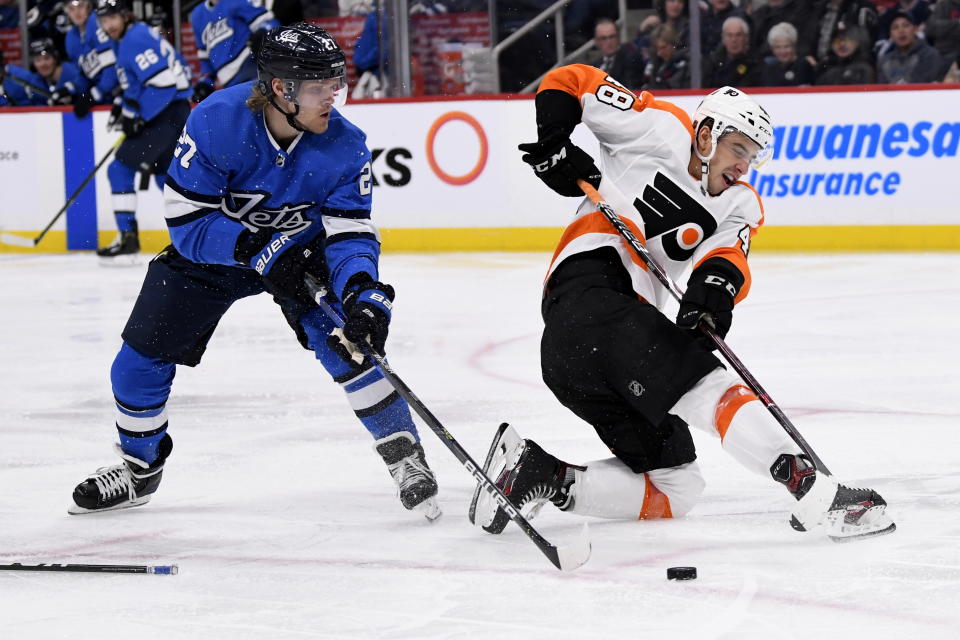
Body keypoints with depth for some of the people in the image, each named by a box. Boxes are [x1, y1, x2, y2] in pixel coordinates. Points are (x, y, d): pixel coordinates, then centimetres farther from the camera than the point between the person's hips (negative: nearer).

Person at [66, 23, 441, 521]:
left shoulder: (344, 145, -25)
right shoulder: (217, 121, -32)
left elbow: (351, 234, -24)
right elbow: (186, 218, -27)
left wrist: (364, 294, -42)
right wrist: (259, 250, -36)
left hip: (299, 249, 0)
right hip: (210, 251, 0)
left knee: (348, 342, -23)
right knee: (140, 363, 0)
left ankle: (404, 456, -7)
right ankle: (139, 467, 26)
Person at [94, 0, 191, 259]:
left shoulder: (136, 40, -17)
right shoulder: (123, 40, 16)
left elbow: (162, 81, -24)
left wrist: (136, 115, -18)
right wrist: (122, 104, 17)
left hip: (169, 111, -11)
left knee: (122, 167, -8)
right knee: (164, 172, 18)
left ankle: (127, 236, -8)